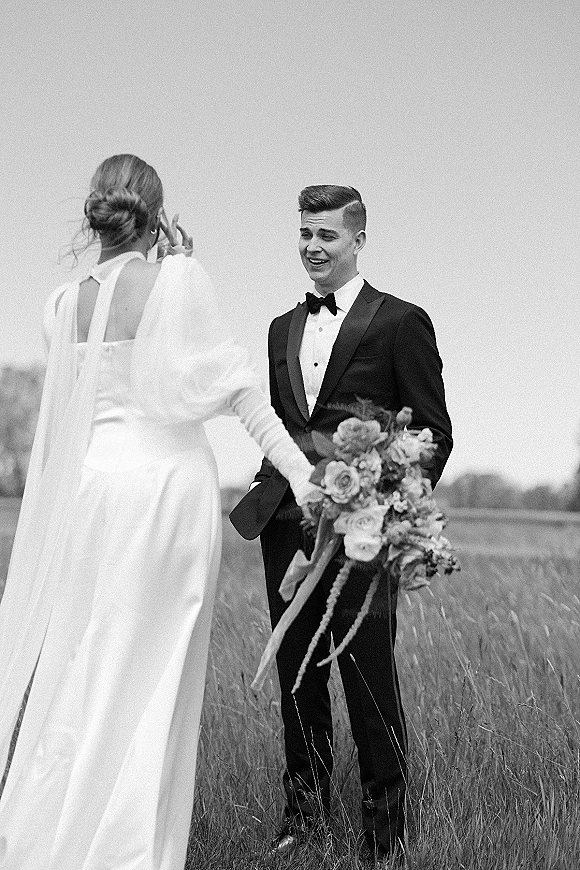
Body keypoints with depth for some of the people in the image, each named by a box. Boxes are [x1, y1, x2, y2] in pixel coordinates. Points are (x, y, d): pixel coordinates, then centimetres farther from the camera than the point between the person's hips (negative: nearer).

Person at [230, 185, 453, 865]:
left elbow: (434, 432, -2)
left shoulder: (401, 322, -1)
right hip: (287, 527, 6)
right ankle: (305, 802, 26)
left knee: (368, 676, -1)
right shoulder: (284, 329, 17)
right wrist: (270, 487, 10)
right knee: (297, 674, 11)